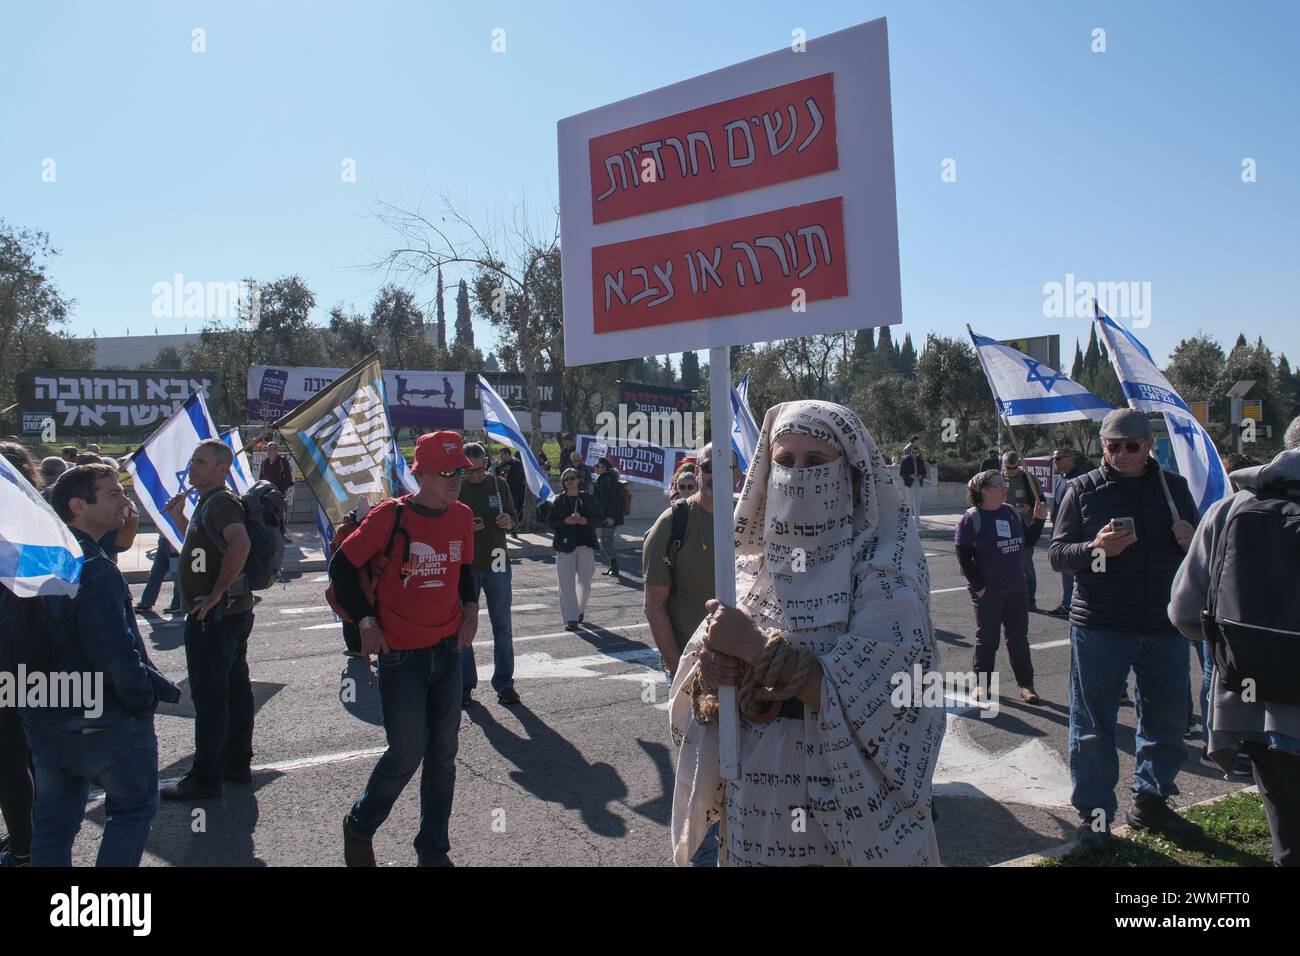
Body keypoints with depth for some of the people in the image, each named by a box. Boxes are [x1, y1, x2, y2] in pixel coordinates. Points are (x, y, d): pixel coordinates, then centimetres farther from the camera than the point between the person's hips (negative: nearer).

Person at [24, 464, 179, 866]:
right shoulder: (93, 571, -24)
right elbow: (117, 653, -27)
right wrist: (151, 694, -11)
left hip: (44, 721, 8)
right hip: (103, 723, -8)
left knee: (53, 821, 18)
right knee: (134, 807, 11)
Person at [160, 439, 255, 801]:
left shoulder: (220, 502, -16)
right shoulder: (209, 502, 16)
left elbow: (240, 545, -33)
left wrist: (215, 594, -26)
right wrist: (179, 518, 17)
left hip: (214, 617, -10)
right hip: (233, 612, 10)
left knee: (209, 695, -3)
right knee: (234, 688, 14)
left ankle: (205, 777, 5)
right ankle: (237, 764, 24)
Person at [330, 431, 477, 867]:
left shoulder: (462, 516, 2)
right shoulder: (390, 516, -15)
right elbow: (341, 567, -7)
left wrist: (470, 610, 3)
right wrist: (366, 622, -9)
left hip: (449, 650, 5)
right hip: (401, 655, -5)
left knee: (443, 755, 11)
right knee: (407, 753, 0)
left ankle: (434, 851, 26)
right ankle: (359, 827, 28)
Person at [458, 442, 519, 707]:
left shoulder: (499, 484, 4)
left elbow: (513, 517, 12)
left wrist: (509, 522, -11)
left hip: (497, 565, 2)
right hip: (464, 566, -2)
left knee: (502, 626, 6)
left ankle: (504, 683, 15)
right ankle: (465, 685, 18)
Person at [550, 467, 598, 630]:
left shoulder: (587, 499, 5)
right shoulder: (558, 500, 4)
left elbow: (595, 520, 4)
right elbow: (552, 523, 2)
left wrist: (582, 520, -15)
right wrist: (566, 521, -15)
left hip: (585, 546, 1)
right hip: (565, 547, -1)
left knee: (585, 582, 8)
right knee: (566, 583, -5)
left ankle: (580, 611, 30)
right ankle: (570, 618, -1)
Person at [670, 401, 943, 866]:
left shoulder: (884, 568, -12)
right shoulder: (751, 563, 0)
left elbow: (863, 700, -21)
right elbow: (695, 687, 3)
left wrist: (756, 646, -22)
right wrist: (709, 673, -18)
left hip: (848, 805, -4)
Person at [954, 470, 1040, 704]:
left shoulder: (1012, 513, 6)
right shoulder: (972, 518, -11)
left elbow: (1025, 541, 14)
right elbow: (963, 555, -12)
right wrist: (978, 586, -13)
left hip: (1016, 588, 5)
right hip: (988, 591, -5)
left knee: (1019, 638, 11)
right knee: (987, 639, 6)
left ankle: (1026, 684, 21)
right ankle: (981, 683, 20)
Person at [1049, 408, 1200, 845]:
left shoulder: (1174, 487, 9)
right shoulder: (1082, 490, 1)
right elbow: (1057, 553, -2)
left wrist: (1191, 541, -6)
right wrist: (1096, 548, -22)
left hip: (1164, 627, 3)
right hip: (1099, 627, -3)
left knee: (1168, 719, 13)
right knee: (1093, 725, 4)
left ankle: (1150, 802, 32)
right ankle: (1094, 812, 18)